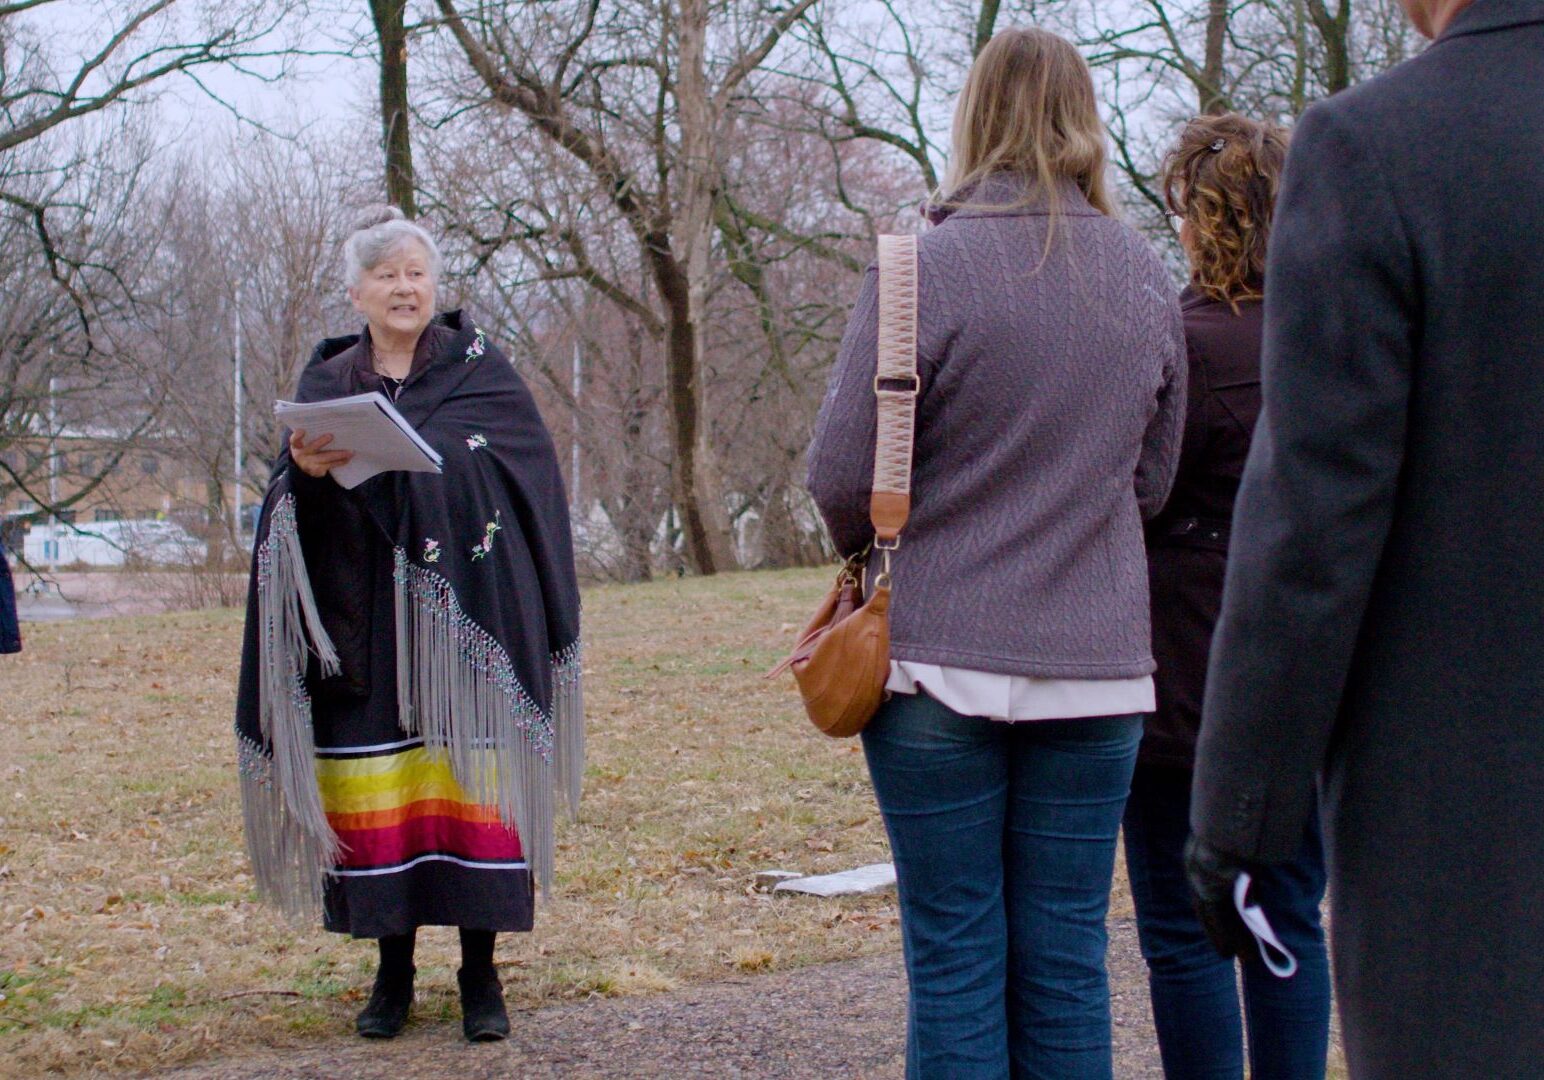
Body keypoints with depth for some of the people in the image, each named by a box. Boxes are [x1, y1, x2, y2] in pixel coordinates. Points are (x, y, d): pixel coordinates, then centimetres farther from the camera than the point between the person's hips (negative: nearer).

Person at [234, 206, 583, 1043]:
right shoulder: (326, 384, 13)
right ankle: (393, 968, 12)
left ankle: (480, 971, 4)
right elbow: (295, 508, 6)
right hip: (361, 629, 2)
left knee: (472, 785, -6)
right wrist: (304, 470, -20)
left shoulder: (478, 369, 6)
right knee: (376, 797, -1)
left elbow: (531, 471, -8)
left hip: (462, 620, -2)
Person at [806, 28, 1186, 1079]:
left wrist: (869, 543, 12)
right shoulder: (1147, 280, 4)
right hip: (1097, 669, 4)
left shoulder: (925, 268, -10)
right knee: (1067, 959, 9)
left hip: (942, 661, -3)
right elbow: (1152, 479, 12)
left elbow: (843, 478, -9)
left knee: (955, 959, 5)